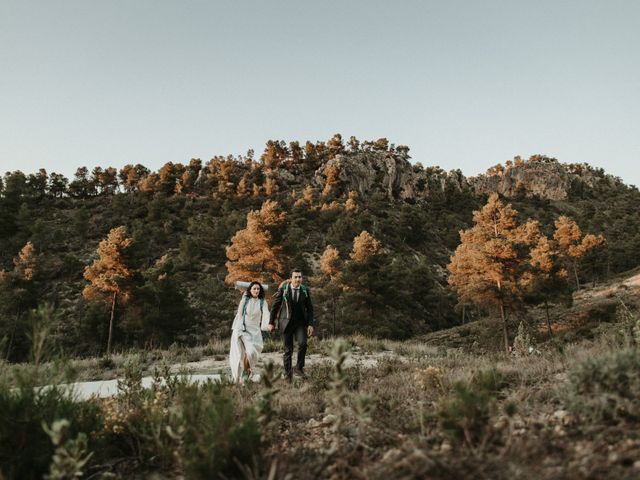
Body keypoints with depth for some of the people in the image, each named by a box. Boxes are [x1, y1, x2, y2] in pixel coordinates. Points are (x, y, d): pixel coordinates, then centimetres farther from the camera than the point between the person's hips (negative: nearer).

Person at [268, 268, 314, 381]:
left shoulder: (305, 290, -2)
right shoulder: (283, 289, -9)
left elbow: (309, 308, 3)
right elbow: (275, 306, -2)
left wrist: (311, 324, -6)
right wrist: (271, 323, -1)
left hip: (300, 322, 2)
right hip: (286, 322, -2)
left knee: (303, 343, -20)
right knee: (288, 350, 1)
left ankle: (299, 367, 1)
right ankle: (288, 375, 17)